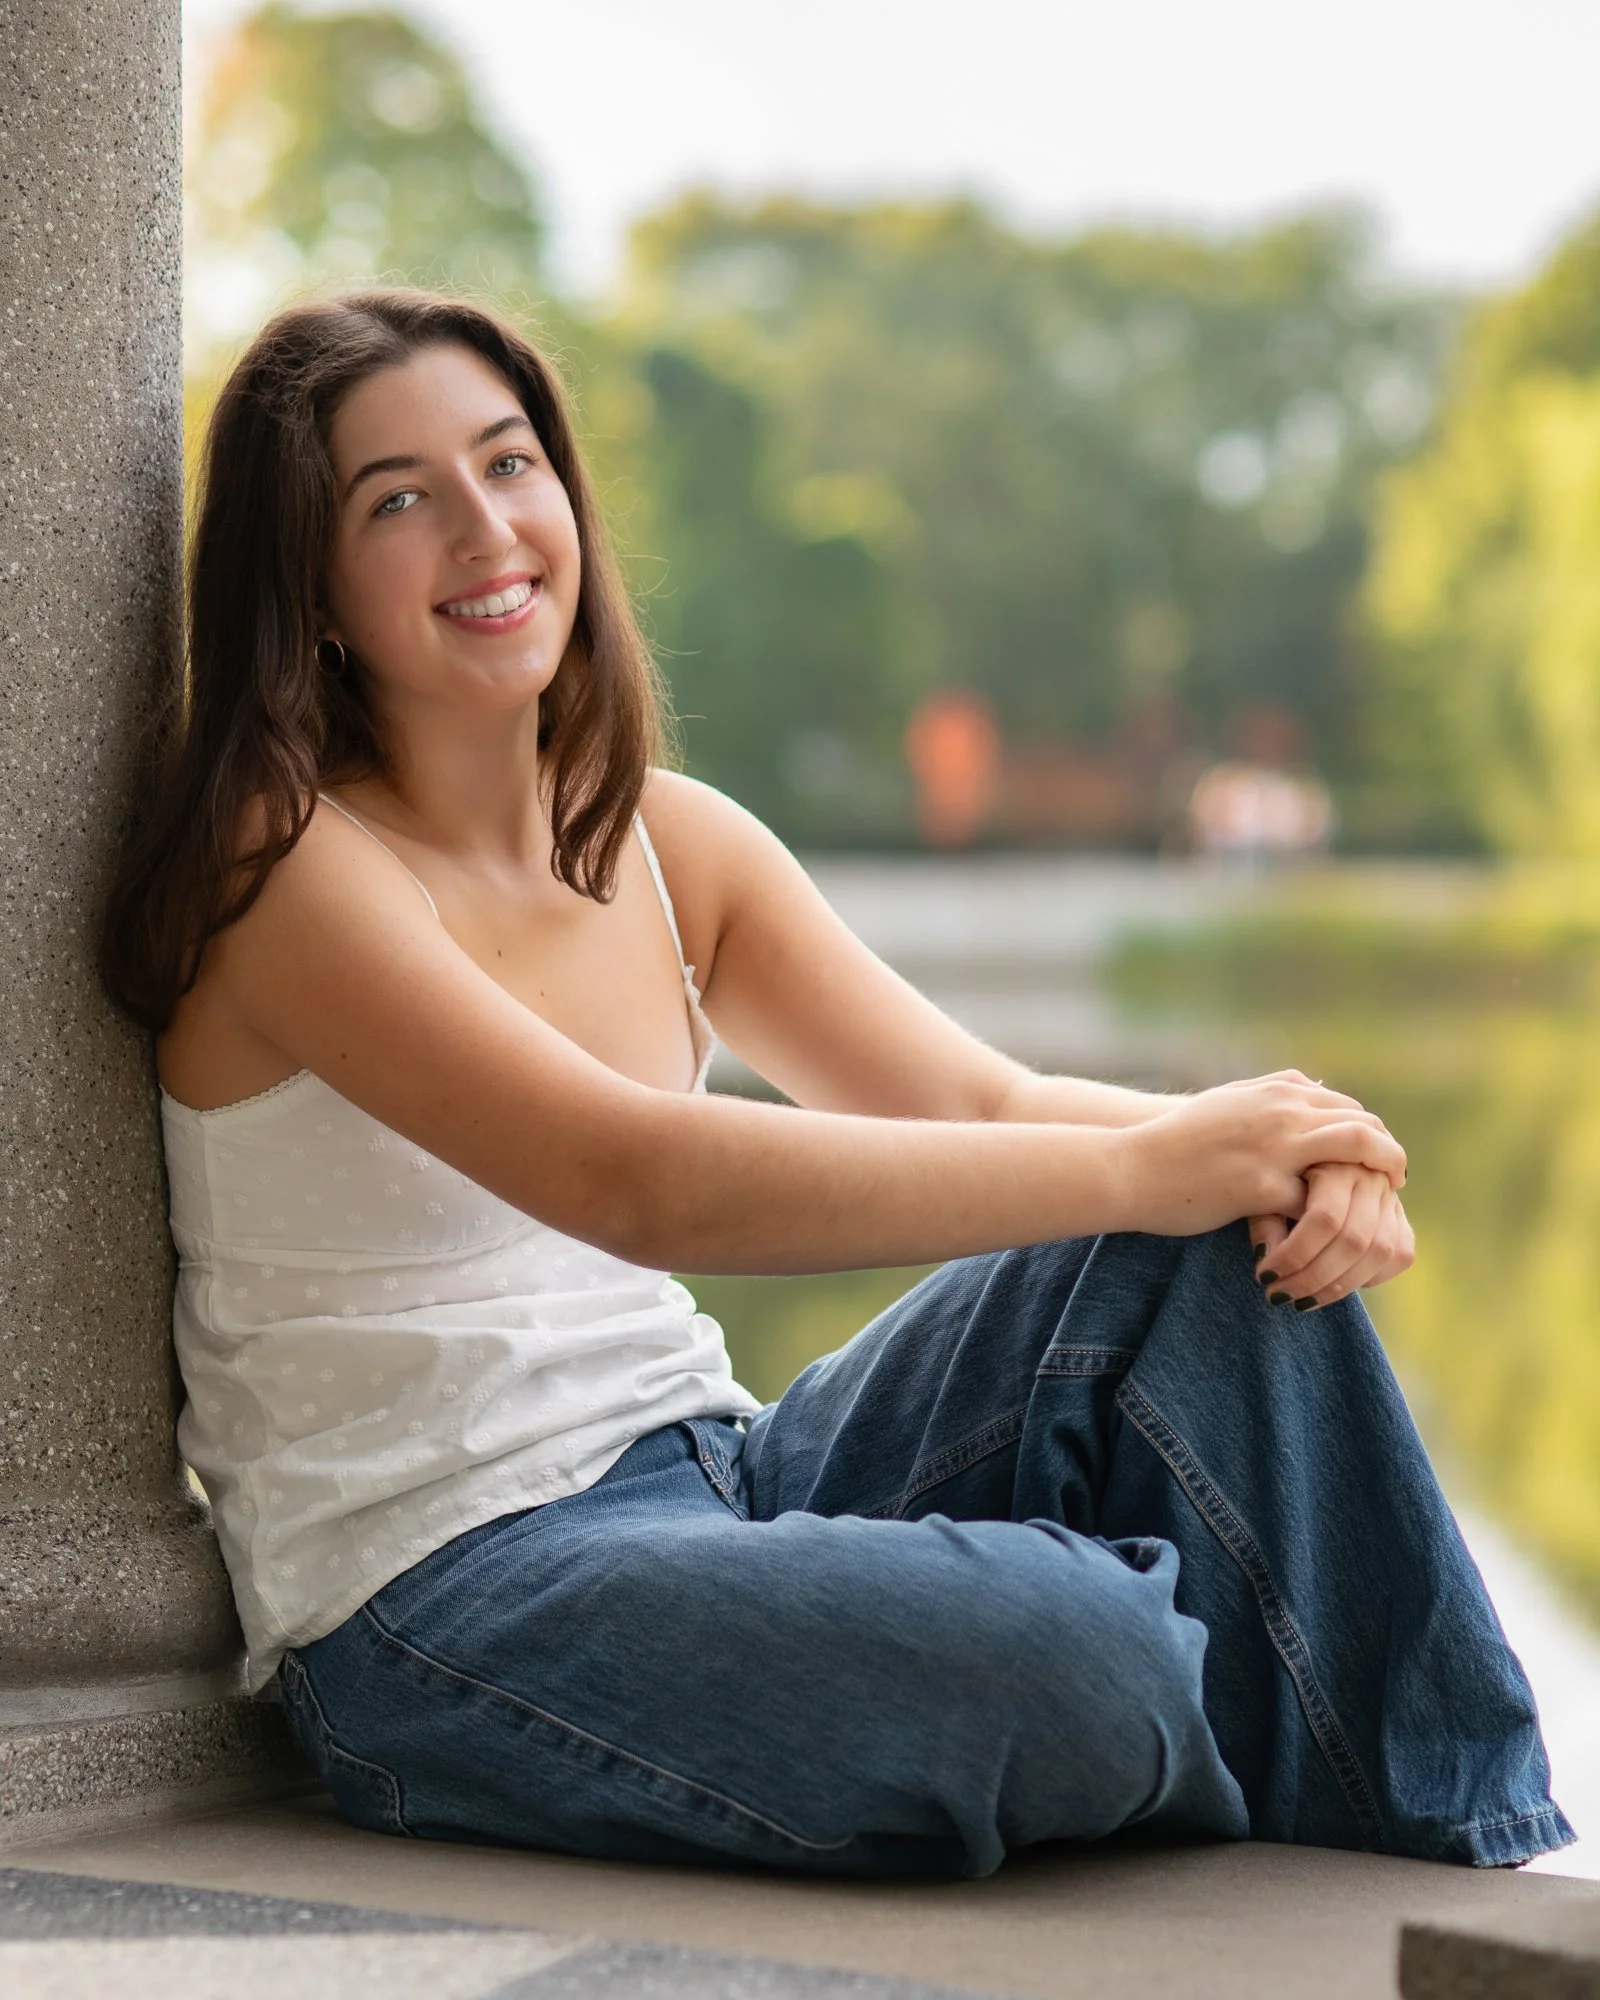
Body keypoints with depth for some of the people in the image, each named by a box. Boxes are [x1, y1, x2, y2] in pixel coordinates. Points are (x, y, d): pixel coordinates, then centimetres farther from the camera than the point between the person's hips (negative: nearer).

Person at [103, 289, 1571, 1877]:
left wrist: (1285, 1156, -18)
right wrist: (1139, 1166, -26)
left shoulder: (670, 846, 10)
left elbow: (989, 1108, 3)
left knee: (1234, 1245, -11)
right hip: (440, 1611, -7)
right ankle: (1328, 1787, 4)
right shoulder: (286, 860, -12)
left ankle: (1455, 1847, -2)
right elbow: (633, 1181, -25)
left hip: (713, 1490, 7)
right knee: (1062, 1652, -32)